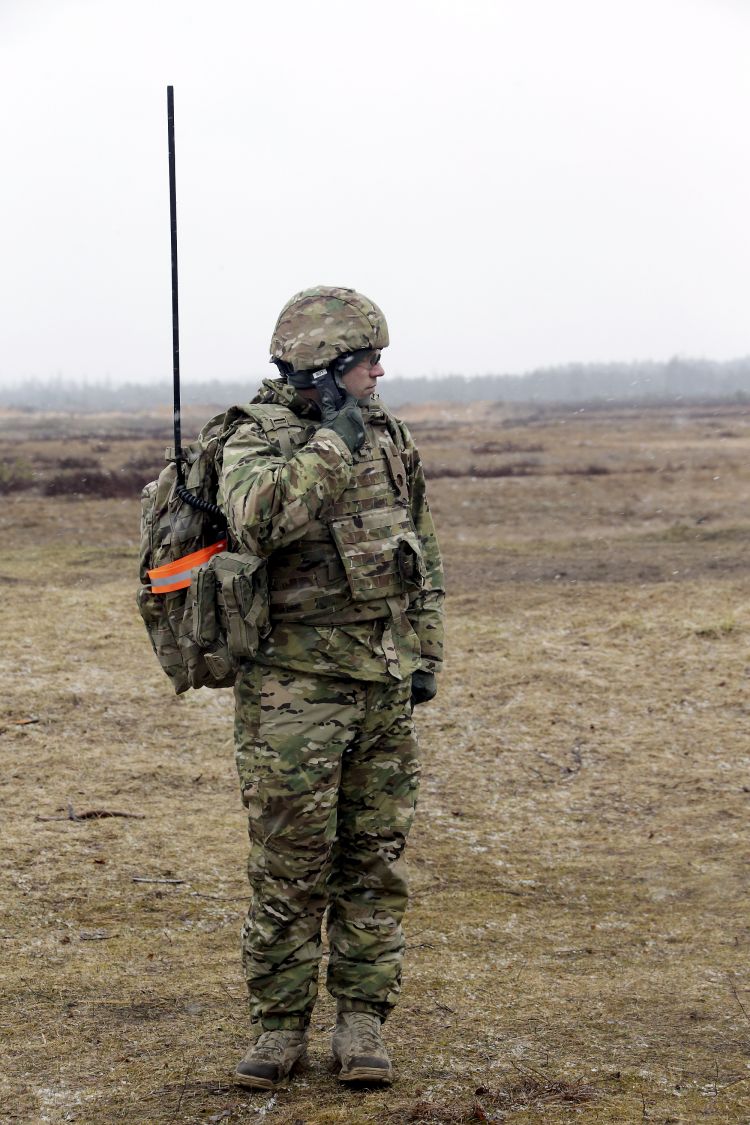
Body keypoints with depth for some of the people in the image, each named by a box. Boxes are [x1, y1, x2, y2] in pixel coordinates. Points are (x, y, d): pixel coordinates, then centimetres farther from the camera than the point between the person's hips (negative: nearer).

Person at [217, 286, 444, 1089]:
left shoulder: (387, 437, 10)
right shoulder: (258, 440, -10)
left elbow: (421, 551, 18)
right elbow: (256, 520, -32)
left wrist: (427, 650, 13)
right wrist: (331, 446, -26)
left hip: (385, 689, 5)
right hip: (295, 689, -5)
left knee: (374, 864, 8)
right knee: (288, 870, 0)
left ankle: (361, 1023, 17)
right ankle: (279, 1027, 12)